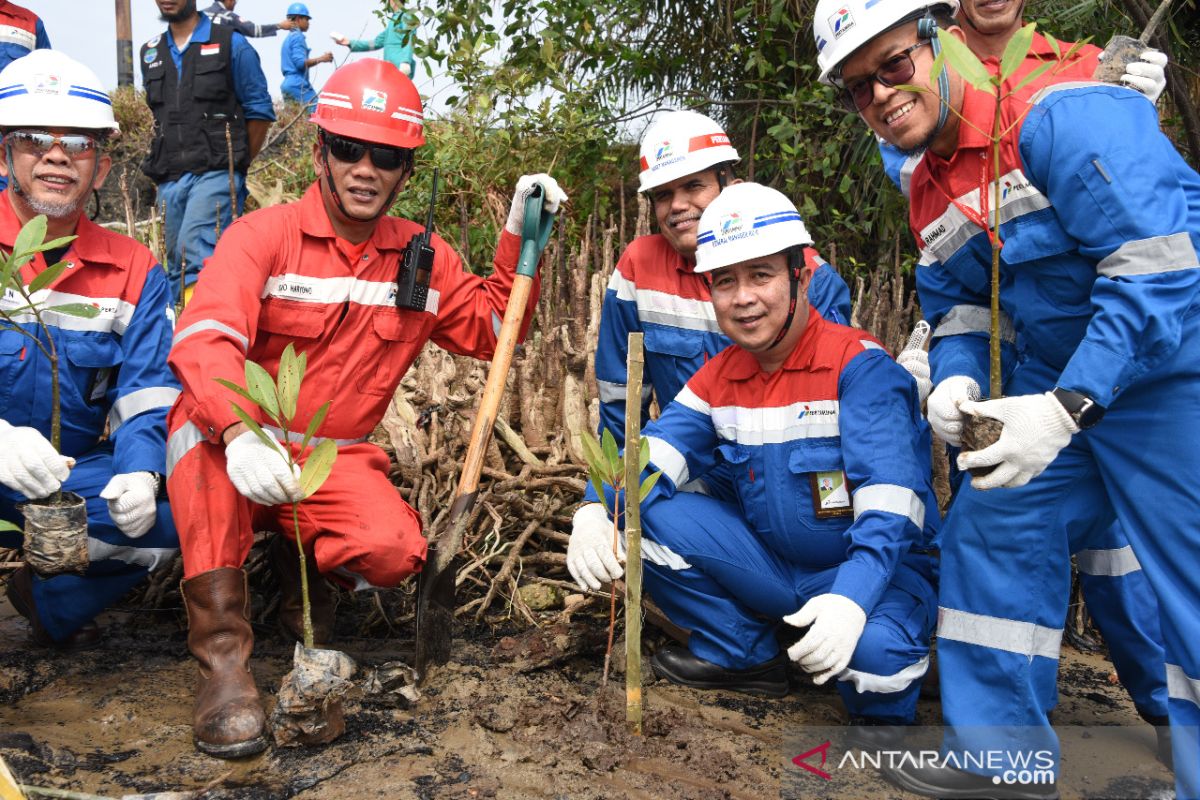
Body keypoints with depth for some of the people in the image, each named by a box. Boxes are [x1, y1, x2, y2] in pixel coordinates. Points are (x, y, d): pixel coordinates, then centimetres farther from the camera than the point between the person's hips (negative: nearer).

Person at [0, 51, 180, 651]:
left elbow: (147, 396, -2)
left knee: (170, 510, -21)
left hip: (78, 477, 5)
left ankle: (51, 605, 7)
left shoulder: (133, 273, 5)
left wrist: (138, 473, -22)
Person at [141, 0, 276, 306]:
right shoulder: (149, 53, 17)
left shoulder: (232, 45, 1)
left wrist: (235, 164, 4)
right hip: (169, 179, 6)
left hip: (215, 173, -6)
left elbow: (260, 111, 2)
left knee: (195, 248, -26)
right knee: (176, 266, 8)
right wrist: (170, 162, 18)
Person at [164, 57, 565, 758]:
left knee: (395, 550, -28)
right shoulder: (263, 236, -9)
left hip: (337, 462, 2)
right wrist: (240, 433, -45)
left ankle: (301, 558, 10)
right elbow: (204, 341, -24)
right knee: (204, 414, -36)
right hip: (239, 456, -2)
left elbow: (493, 332, 11)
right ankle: (223, 650, -29)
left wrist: (519, 239, -1)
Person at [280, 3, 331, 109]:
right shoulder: (298, 37, -7)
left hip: (288, 84, 10)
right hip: (298, 85, -10)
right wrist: (321, 59, -12)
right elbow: (300, 62, -18)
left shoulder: (289, 38, 22)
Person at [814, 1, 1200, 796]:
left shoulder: (1064, 118, -21)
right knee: (991, 528, 6)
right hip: (1058, 381, 8)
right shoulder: (928, 196, 6)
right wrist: (956, 380, -6)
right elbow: (955, 306, 15)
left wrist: (1066, 408, -31)